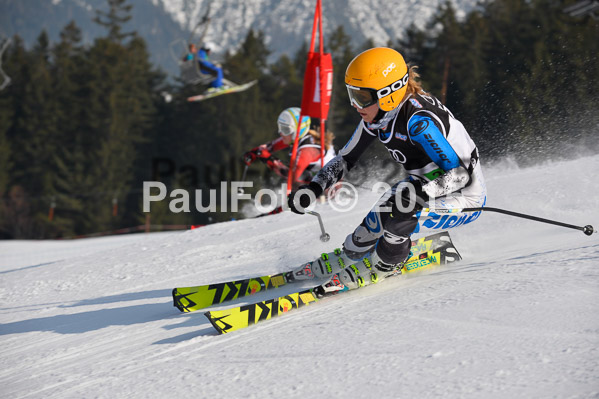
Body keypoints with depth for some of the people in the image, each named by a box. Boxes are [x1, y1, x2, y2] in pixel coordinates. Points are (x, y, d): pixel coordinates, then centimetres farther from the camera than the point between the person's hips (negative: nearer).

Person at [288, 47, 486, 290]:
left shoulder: (417, 121, -32)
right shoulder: (377, 115, -8)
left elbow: (461, 173, -31)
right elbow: (346, 158, 5)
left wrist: (422, 192, -46)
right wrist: (314, 188, -9)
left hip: (465, 199, -8)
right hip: (423, 185, 8)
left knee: (395, 217, -34)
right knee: (355, 248, 2)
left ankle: (386, 265, -2)